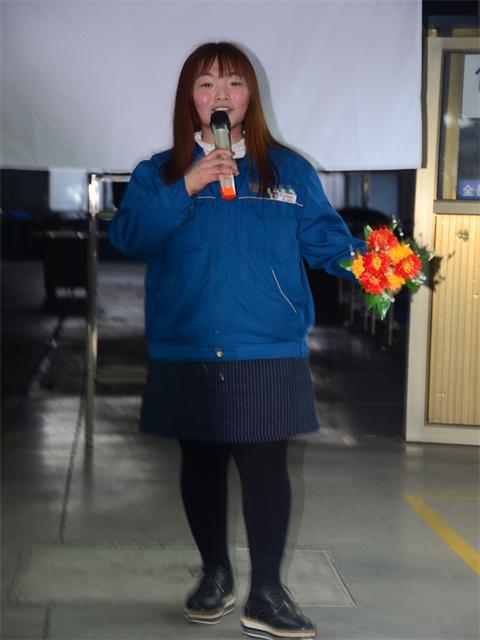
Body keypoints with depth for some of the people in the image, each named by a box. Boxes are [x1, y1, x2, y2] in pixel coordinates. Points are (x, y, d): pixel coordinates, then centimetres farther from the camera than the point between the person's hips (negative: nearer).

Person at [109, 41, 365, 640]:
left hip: (267, 350, -1)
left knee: (264, 466, -2)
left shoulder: (288, 170, 8)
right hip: (185, 351, 1)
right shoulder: (158, 173, 8)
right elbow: (128, 236, -7)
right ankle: (215, 574, 30)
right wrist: (186, 188, -17)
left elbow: (326, 238, 2)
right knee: (200, 463, 12)